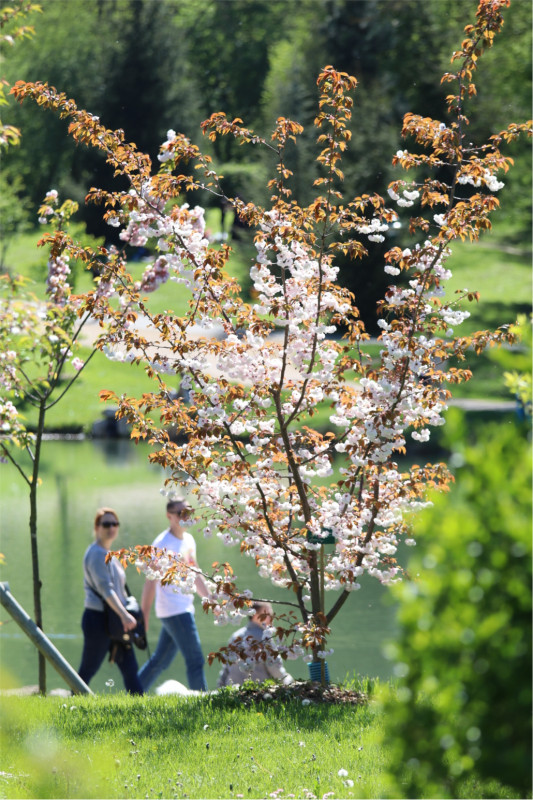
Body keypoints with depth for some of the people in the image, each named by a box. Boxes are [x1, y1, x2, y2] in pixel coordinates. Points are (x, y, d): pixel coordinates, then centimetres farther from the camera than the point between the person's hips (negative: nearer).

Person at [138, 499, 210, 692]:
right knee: (195, 661, -9)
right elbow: (151, 582, -14)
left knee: (160, 661, 14)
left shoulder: (188, 540, 14)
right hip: (173, 610, -9)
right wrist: (144, 616, -17)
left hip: (185, 609, 9)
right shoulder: (162, 544, -12)